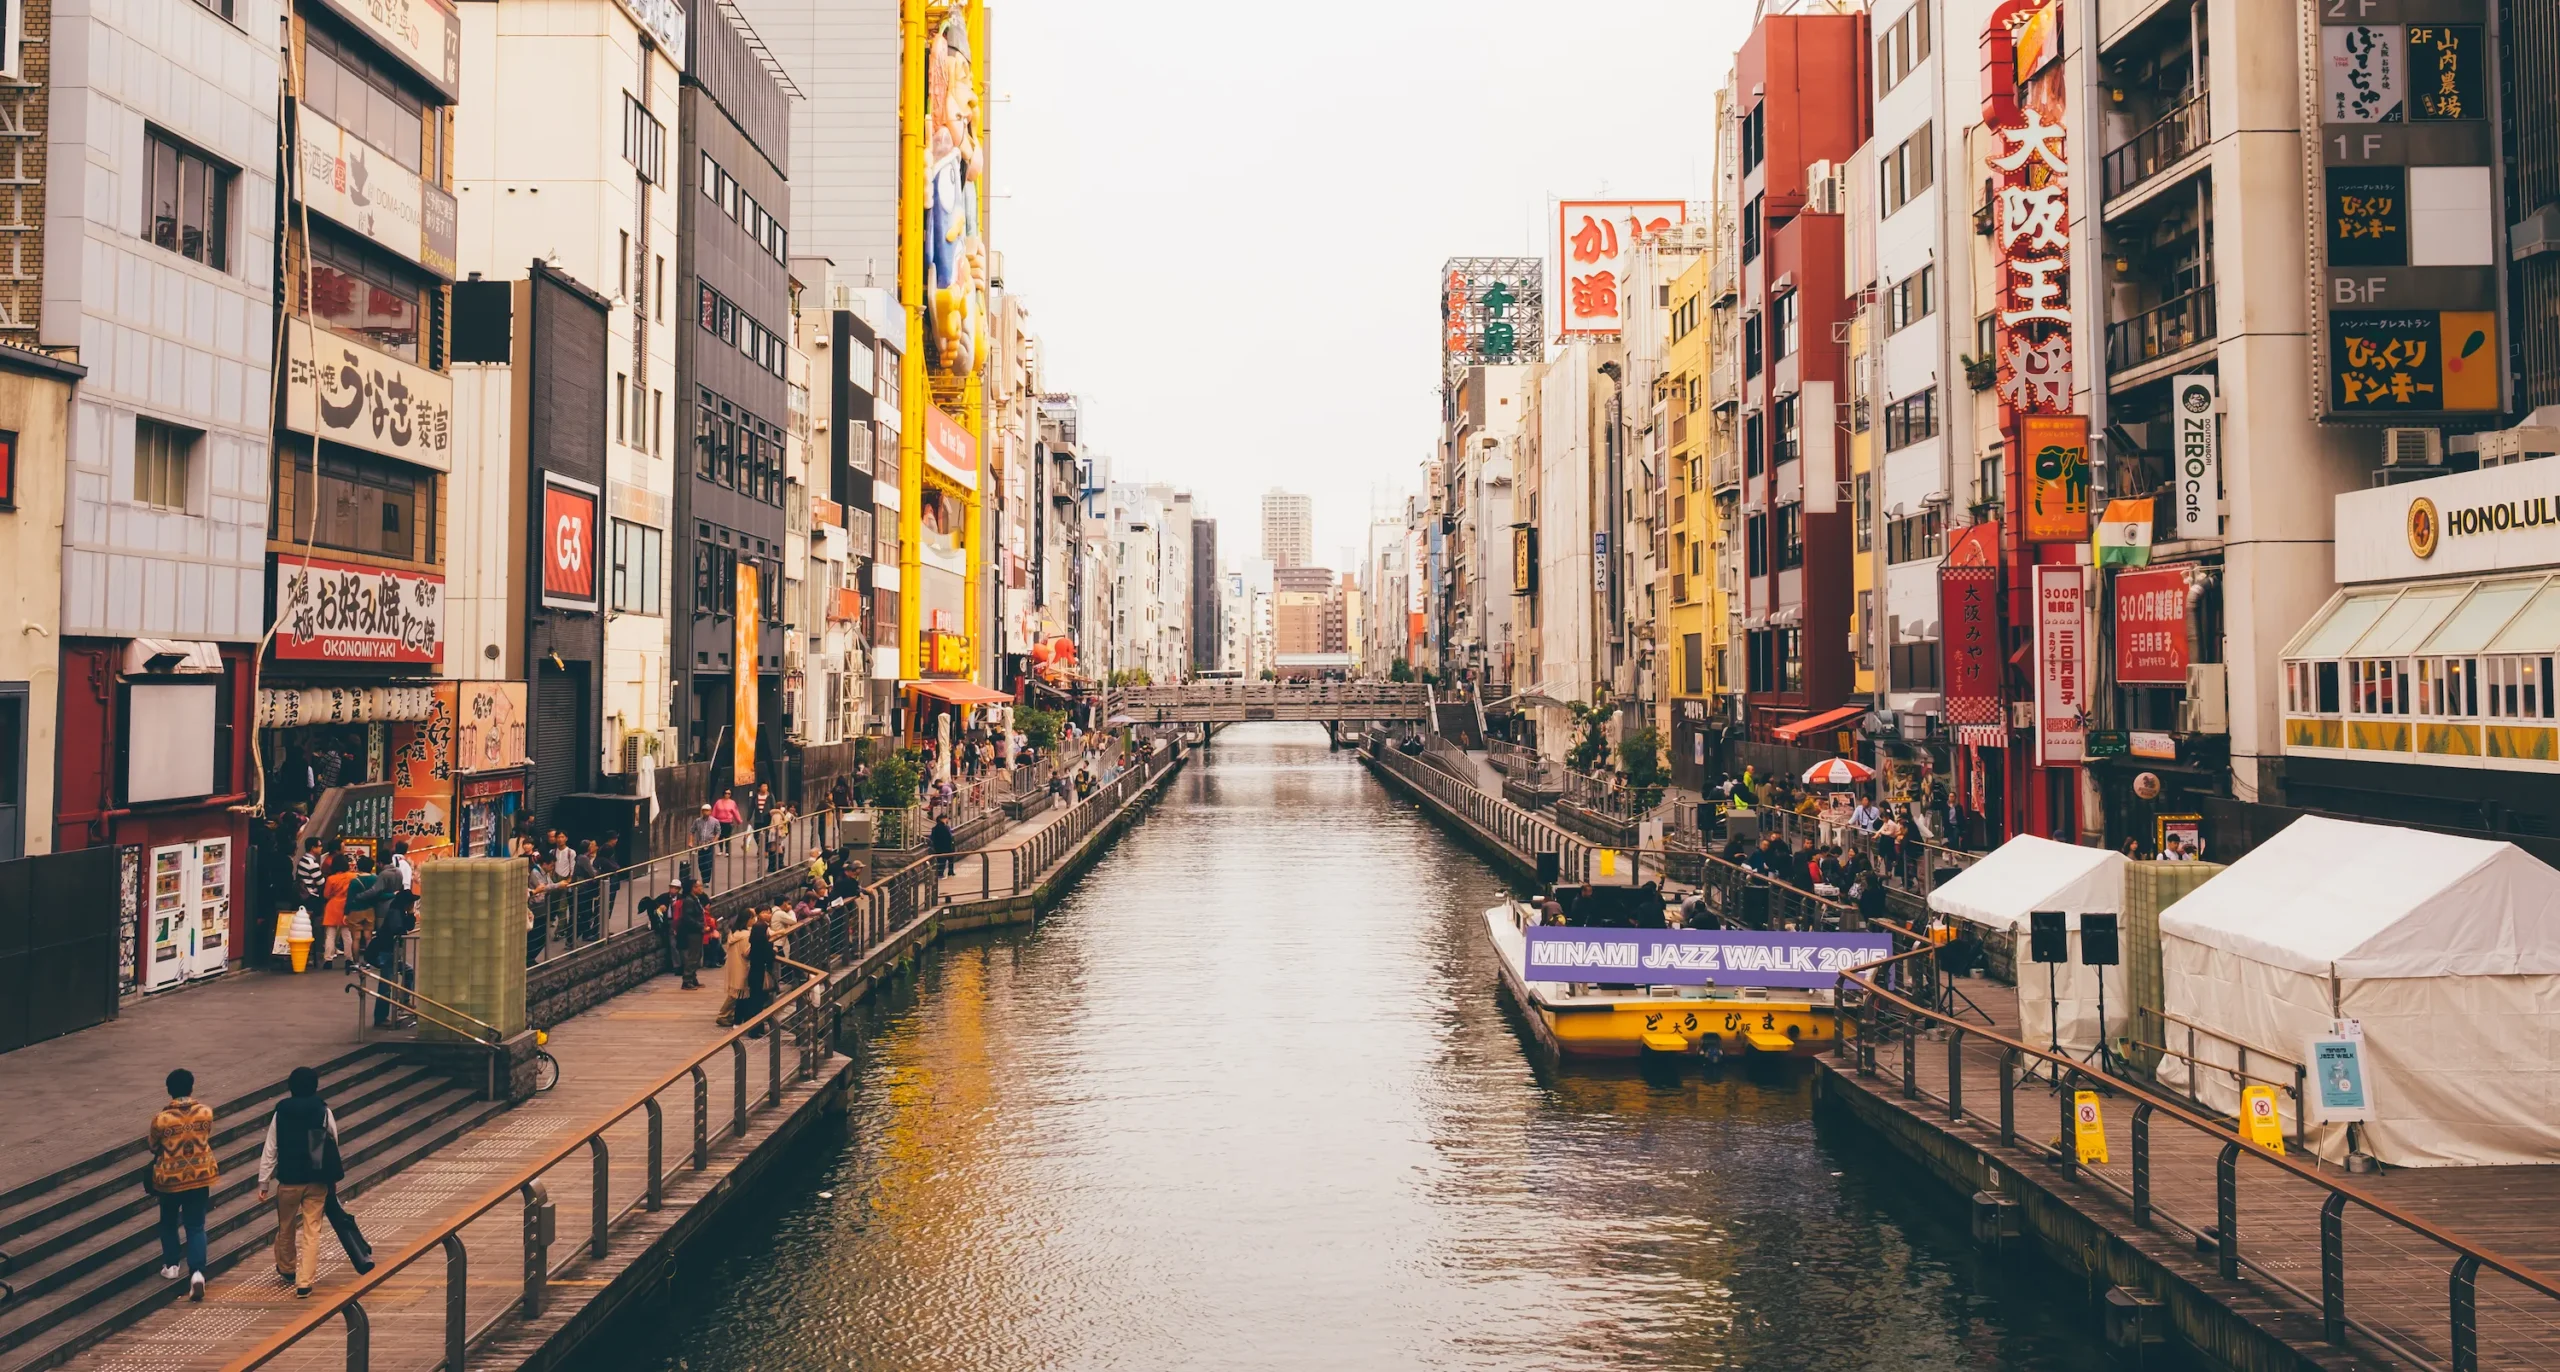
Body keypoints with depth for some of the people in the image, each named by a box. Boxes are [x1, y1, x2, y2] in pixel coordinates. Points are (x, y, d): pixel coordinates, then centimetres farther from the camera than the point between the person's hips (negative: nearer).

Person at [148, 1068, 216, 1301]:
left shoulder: (161, 1119, -18)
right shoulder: (206, 1112, -10)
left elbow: (154, 1147, 0)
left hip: (170, 1178, -1)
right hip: (199, 1176, 1)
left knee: (169, 1222, 24)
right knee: (195, 1226, 6)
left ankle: (171, 1265, 35)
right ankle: (196, 1272, -8)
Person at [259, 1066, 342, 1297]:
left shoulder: (281, 1113, -5)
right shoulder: (324, 1113, -6)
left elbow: (270, 1151, -4)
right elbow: (332, 1147, 0)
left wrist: (264, 1182, 3)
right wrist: (331, 1176, 15)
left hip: (288, 1180, 1)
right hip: (316, 1181, -1)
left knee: (286, 1227, 21)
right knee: (311, 1231, 3)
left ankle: (286, 1268, 42)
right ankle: (304, 1281, -3)